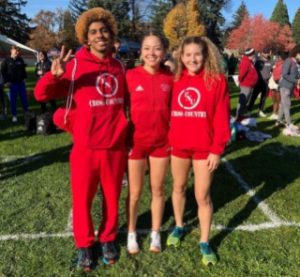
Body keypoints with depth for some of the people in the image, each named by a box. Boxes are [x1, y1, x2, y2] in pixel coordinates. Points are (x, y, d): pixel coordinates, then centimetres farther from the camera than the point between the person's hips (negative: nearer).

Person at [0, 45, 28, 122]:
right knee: (13, 100, 2)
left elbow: (23, 69, 16)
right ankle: (14, 115, 10)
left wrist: (24, 77, 6)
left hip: (21, 82, 3)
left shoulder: (20, 59, 6)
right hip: (12, 83, -3)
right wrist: (7, 81, -8)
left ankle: (26, 112, 21)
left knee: (24, 98, 8)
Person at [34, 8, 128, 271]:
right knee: (82, 200, 9)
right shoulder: (75, 65, -7)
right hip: (85, 149, -2)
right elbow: (41, 94, -11)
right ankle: (85, 244, 32)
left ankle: (108, 239, 37)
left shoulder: (120, 67, 4)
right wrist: (54, 75, -30)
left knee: (112, 198, 15)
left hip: (116, 147, 3)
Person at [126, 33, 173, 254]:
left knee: (158, 190, 14)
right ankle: (131, 234, 31)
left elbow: (174, 109, 5)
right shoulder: (131, 76, -10)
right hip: (136, 141, -1)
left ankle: (156, 233, 32)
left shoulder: (170, 78, -4)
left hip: (162, 142, 2)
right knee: (135, 192, 11)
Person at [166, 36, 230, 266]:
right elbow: (169, 112, 5)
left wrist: (217, 149, -12)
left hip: (204, 147, -3)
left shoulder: (217, 80, -8)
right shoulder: (176, 80, 2)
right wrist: (168, 139, -2)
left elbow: (222, 118, -9)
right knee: (179, 188, 19)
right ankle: (179, 227, 42)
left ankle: (205, 242, 23)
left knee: (203, 196, 4)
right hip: (178, 145, 4)